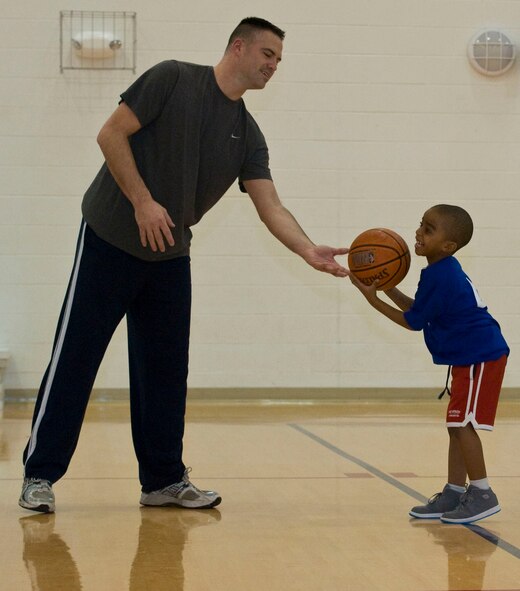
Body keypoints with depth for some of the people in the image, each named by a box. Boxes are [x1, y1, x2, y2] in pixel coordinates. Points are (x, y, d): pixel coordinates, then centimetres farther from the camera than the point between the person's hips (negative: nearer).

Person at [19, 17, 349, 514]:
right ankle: (39, 475, 3)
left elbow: (270, 207, -3)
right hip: (110, 242, -6)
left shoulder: (248, 136, 6)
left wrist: (309, 250, -19)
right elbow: (111, 134, -13)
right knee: (74, 357, -4)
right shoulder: (173, 79, -9)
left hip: (169, 257, 6)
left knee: (165, 370, 7)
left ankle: (163, 479, 16)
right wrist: (143, 202, -19)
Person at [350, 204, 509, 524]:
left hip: (479, 358, -11)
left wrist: (373, 298, -9)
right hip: (471, 357, 11)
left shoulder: (438, 277, -20)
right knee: (457, 425, 12)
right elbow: (418, 309, 19)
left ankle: (482, 494, -3)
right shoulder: (445, 272, 11)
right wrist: (389, 288, 10)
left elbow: (413, 321, -12)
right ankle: (455, 493, 17)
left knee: (462, 424, -9)